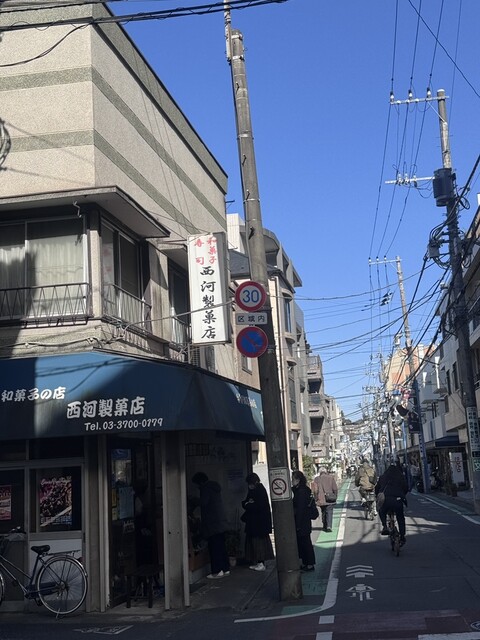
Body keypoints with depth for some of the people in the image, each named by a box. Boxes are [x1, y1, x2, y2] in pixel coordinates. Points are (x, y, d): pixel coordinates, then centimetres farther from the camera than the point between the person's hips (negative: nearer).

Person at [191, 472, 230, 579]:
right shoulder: (215, 487, 17)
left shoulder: (205, 488, -11)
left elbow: (203, 503, -18)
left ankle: (217, 571, -6)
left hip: (212, 524, -9)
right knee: (221, 547, 13)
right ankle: (225, 569, 16)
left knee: (214, 547, -6)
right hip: (221, 522, 9)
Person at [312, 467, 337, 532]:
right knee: (329, 513, 2)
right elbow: (335, 489, -2)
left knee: (323, 513, 18)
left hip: (321, 500, 1)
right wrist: (335, 497, 8)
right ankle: (329, 526, -14)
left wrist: (316, 499, 4)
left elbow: (315, 491, -5)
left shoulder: (316, 479, -2)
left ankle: (325, 526, 24)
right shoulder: (331, 478, -1)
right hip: (330, 500, -1)